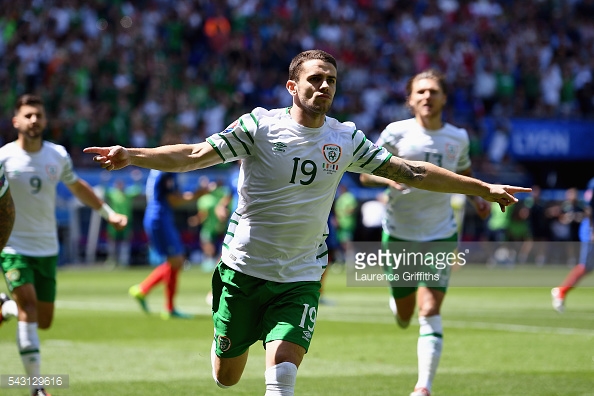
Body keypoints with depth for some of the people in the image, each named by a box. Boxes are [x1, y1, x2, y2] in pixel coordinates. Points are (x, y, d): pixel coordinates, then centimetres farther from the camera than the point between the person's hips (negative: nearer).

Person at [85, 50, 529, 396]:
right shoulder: (259, 125, -9)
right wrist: (130, 155, -29)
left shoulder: (346, 138, 1)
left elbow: (412, 172, 8)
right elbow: (195, 155, -14)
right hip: (243, 269, -1)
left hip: (300, 278, 1)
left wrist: (483, 188, 8)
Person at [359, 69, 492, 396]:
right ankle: (398, 300, 46)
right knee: (404, 319, 9)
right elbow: (365, 174, -3)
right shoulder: (397, 133, -6)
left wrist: (476, 198, 3)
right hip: (399, 234, 0)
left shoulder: (458, 138, 3)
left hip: (440, 236, 0)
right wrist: (389, 177, -23)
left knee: (430, 313, -14)